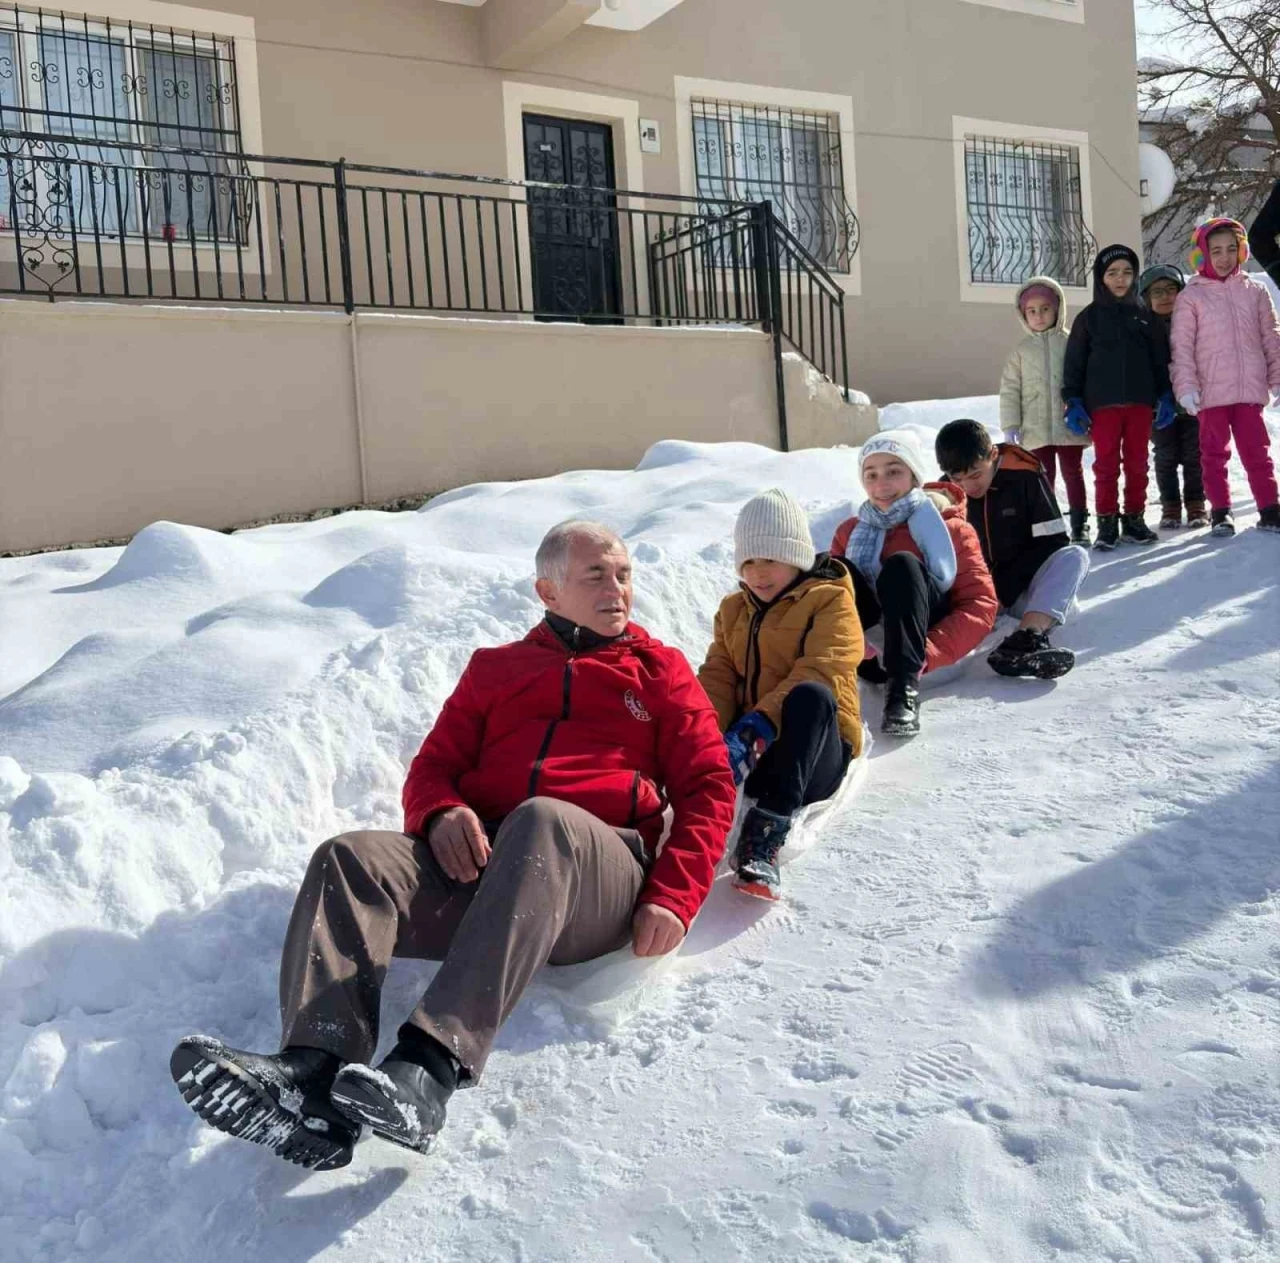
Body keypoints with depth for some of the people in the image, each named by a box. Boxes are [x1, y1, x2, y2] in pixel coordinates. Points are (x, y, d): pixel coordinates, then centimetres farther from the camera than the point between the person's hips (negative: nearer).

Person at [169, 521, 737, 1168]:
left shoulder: (661, 669, 22)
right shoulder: (494, 667, 29)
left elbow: (708, 788, 13)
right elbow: (432, 767, 22)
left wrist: (672, 897, -5)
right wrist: (441, 813, -5)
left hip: (599, 876, -3)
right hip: (478, 862, 3)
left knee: (541, 820, -38)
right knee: (349, 858, -24)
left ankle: (432, 1064, -52)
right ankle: (314, 1072, -46)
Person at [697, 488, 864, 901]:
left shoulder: (830, 600, 1)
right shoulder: (733, 609, 19)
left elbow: (816, 674, -16)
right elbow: (717, 678, 8)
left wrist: (754, 728, -30)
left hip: (813, 752, -4)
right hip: (749, 749, 5)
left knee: (810, 696, -38)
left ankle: (767, 830, -47)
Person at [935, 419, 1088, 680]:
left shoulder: (1025, 476, -10)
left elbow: (1052, 542, -10)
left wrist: (1004, 590, -18)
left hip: (1020, 591, -1)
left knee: (1074, 556, -27)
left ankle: (1027, 637, -54)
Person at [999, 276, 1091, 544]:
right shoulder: (1022, 350, 6)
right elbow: (1010, 389, 5)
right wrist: (1010, 426, -2)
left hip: (1069, 425, -1)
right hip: (1036, 429, 1)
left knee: (1073, 472, 8)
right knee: (1044, 477, 7)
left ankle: (1079, 525, 17)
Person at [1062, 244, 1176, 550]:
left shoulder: (1144, 316, 10)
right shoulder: (1088, 318, 4)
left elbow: (1160, 359, 13)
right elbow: (1074, 363, 3)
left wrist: (1165, 396, 6)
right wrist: (1073, 402, -4)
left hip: (1140, 401, 2)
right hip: (1102, 403, -2)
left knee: (1138, 463, 6)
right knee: (1106, 465, -1)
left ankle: (1134, 519, 15)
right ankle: (1106, 523, 5)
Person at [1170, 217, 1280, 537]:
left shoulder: (1254, 290, 9)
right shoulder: (1191, 296, 0)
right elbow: (1182, 347, -3)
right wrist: (1186, 386, -11)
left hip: (1250, 388, 2)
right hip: (1211, 391, -2)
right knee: (1215, 453, 6)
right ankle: (1221, 513, 12)